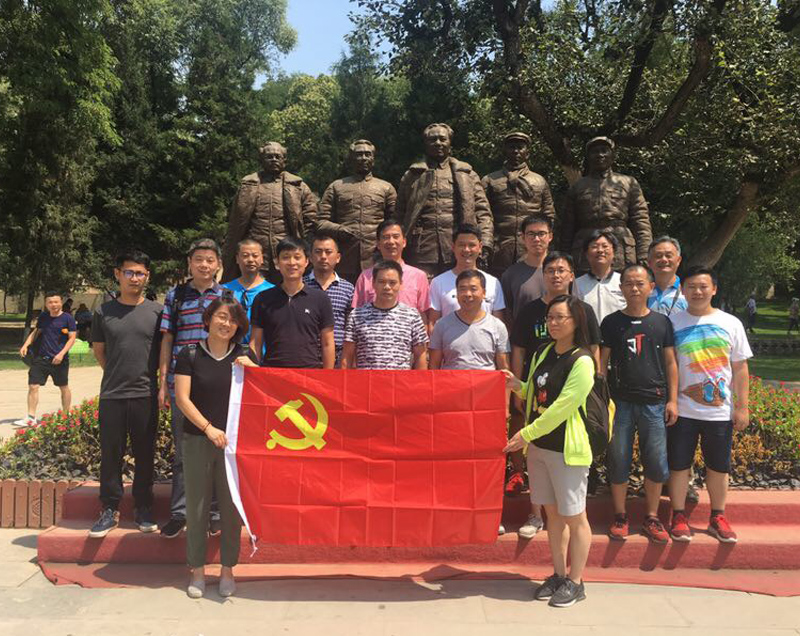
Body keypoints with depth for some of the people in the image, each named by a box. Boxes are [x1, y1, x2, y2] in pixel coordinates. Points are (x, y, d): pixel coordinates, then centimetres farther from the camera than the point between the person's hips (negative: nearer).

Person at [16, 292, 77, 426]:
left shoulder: (67, 318, -7)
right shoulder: (43, 317, 7)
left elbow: (72, 338, -9)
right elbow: (35, 332, 20)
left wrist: (61, 354, -18)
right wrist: (26, 345, 6)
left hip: (59, 359, -4)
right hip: (41, 357, 4)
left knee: (64, 387, 10)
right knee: (33, 386, -3)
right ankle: (30, 417, 4)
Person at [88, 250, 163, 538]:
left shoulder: (156, 311, 1)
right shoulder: (103, 312, 4)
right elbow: (98, 350, 15)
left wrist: (148, 374, 6)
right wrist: (118, 375, 11)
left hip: (146, 395, -1)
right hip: (111, 395, 1)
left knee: (145, 454, 8)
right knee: (110, 454, 6)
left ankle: (143, 509, 20)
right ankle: (110, 510, 18)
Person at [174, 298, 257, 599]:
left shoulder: (244, 356, 6)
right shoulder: (190, 355, 1)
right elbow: (182, 398, -5)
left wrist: (251, 369, -13)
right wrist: (208, 428, -14)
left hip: (233, 440, 1)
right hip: (197, 440, -1)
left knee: (231, 506, 6)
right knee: (196, 506, 5)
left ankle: (227, 569, 20)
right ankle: (197, 570, 19)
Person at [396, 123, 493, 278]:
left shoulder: (466, 174, 15)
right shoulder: (412, 175, 15)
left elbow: (482, 212, 9)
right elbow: (400, 214, 13)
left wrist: (485, 245, -4)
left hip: (459, 253, 0)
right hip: (422, 255, 0)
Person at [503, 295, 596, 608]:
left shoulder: (582, 362, -15)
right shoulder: (544, 353, 8)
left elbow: (562, 407, -19)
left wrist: (526, 434, -17)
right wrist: (518, 386, -1)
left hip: (567, 449, -7)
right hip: (538, 444, 7)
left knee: (574, 517, 5)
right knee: (553, 512, 16)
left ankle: (575, 582, 19)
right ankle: (559, 575, 28)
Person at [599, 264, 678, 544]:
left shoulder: (661, 321, 6)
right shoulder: (612, 322, 2)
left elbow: (670, 362, 9)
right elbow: (602, 362, 3)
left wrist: (672, 400, 4)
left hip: (654, 402, 1)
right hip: (620, 402, -1)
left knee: (657, 463, 5)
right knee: (618, 461, 6)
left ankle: (652, 518, 22)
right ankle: (620, 517, 21)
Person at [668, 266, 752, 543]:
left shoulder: (730, 324, 1)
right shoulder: (672, 323, -3)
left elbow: (740, 369, 4)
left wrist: (742, 407, 1)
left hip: (720, 412, 2)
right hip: (682, 410, -1)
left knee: (718, 466, 13)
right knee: (679, 465, 6)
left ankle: (718, 517, 30)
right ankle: (679, 516, 22)